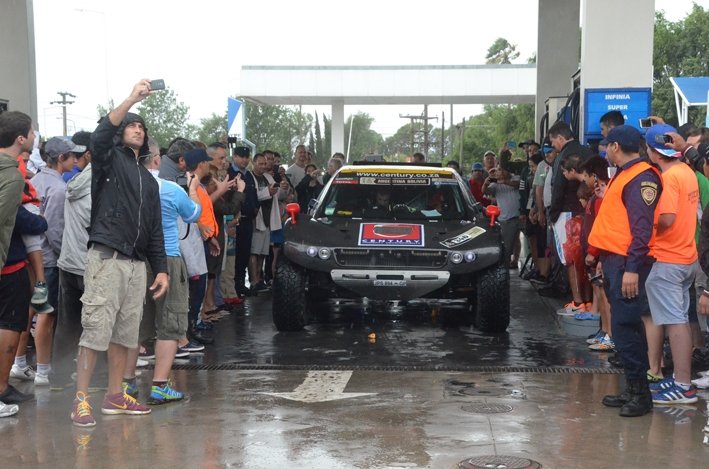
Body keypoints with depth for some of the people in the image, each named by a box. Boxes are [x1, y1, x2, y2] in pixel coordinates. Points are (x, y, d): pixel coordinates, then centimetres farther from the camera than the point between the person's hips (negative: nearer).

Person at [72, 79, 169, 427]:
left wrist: (161, 268, 14)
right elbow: (100, 135, -18)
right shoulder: (110, 160, 7)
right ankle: (81, 400, -6)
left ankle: (115, 396, 17)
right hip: (107, 257, -6)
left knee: (125, 332, 8)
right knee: (96, 328, -10)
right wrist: (131, 100, -22)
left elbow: (155, 228, 23)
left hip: (137, 263, 7)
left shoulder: (149, 180, 24)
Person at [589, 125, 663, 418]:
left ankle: (640, 393, -1)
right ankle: (633, 390, 20)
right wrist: (605, 260, 21)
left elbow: (642, 227, -20)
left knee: (625, 327, -9)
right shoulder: (623, 175, 19)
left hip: (627, 263, -10)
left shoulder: (641, 178, -13)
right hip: (614, 261, 10)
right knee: (623, 326, 13)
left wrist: (632, 268, -25)